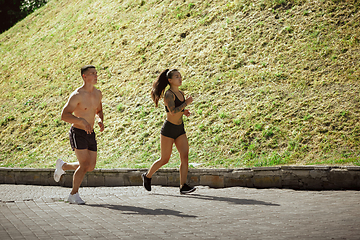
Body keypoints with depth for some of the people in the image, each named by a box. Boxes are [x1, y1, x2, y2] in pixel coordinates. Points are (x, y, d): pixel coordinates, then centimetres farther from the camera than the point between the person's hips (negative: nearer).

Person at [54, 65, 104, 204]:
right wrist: (82, 121, -33)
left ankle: (63, 166, 35)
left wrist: (100, 120, 0)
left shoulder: (98, 94, 6)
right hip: (78, 133, -7)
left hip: (90, 134, 7)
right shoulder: (77, 95, -16)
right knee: (84, 165, -15)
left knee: (91, 167, 10)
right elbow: (64, 115, -20)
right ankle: (73, 195, 3)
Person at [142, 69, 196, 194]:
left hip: (180, 129, 7)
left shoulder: (181, 94, 9)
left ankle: (183, 186, -9)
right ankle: (147, 176, 26)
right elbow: (172, 112, -28)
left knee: (185, 156, -8)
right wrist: (186, 103, -22)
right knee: (164, 159, 2)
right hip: (168, 129, -7)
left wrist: (184, 111, 5)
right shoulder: (168, 94, -15)